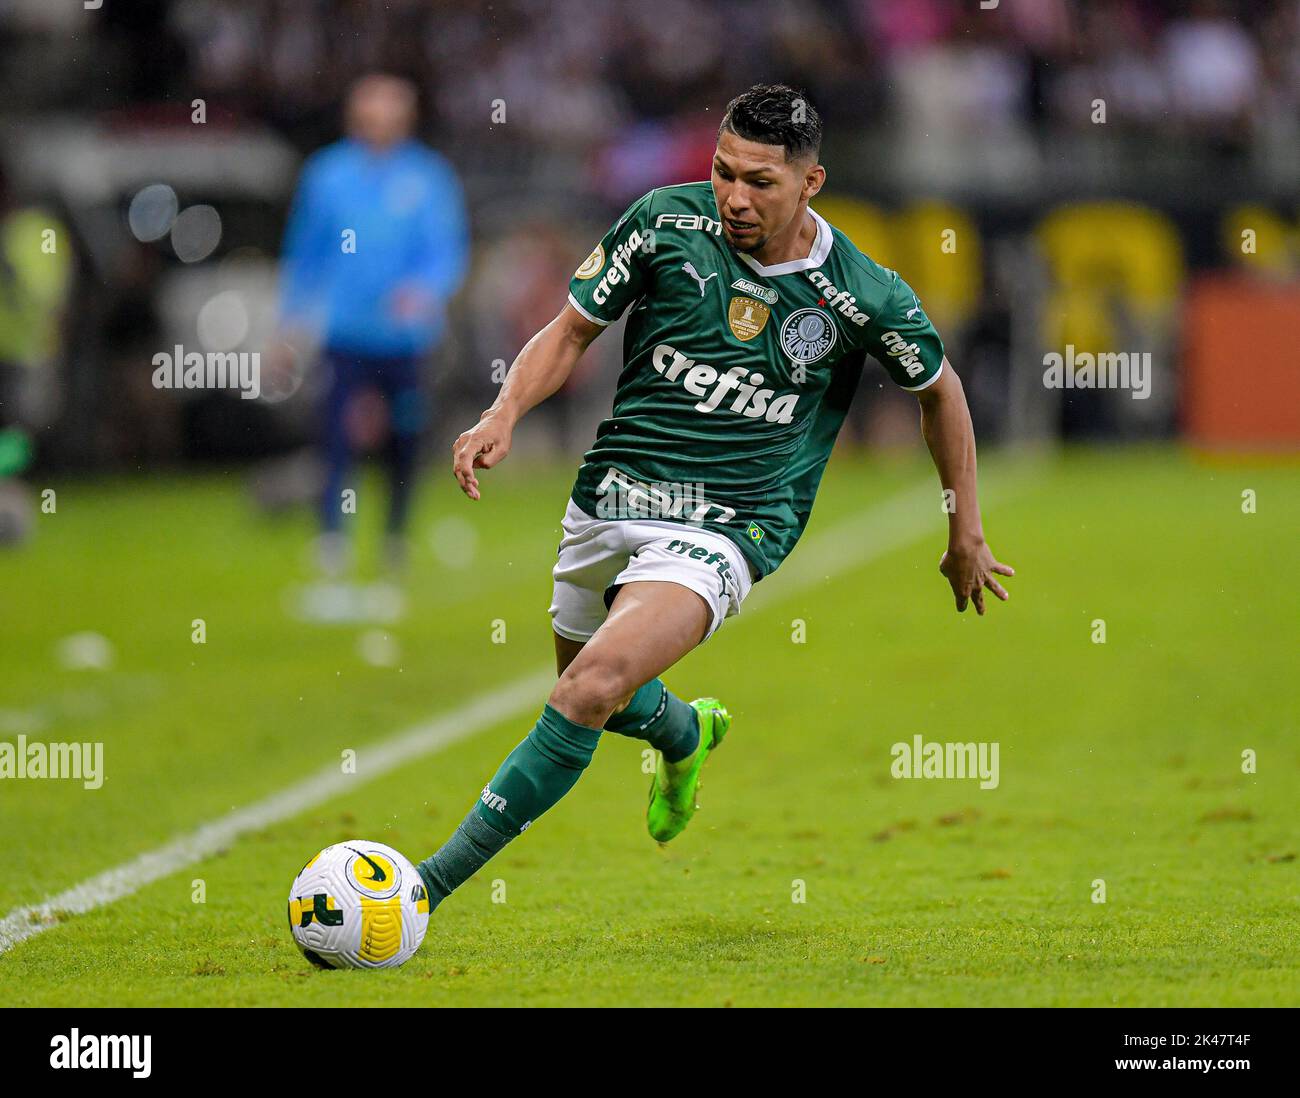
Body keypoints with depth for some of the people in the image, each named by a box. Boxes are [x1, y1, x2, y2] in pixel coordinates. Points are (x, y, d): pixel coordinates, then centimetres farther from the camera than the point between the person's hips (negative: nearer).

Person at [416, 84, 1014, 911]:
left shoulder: (865, 297, -10)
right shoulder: (666, 222, -7)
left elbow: (938, 386, 9)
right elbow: (573, 330, 4)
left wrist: (967, 532, 17)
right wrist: (504, 416, -14)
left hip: (727, 526, -4)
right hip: (611, 495, 4)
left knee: (593, 687, -26)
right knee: (586, 695, 21)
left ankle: (435, 882, -24)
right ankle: (686, 734, 58)